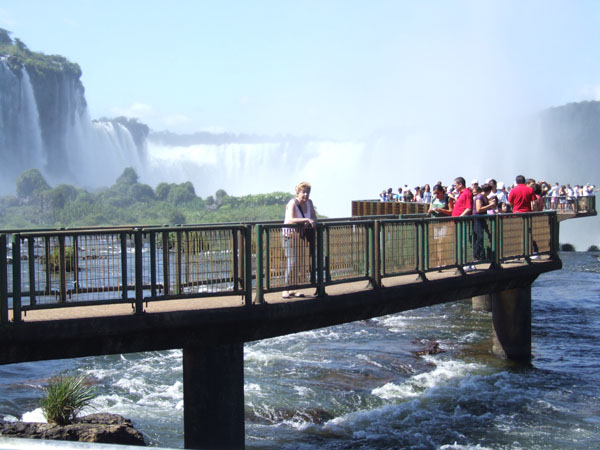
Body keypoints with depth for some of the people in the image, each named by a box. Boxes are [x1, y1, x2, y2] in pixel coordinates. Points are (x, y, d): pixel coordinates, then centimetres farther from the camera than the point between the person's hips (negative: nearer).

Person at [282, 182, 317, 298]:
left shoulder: (309, 202, 2)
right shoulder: (292, 203, -19)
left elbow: (314, 218, 8)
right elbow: (290, 220, -34)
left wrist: (312, 221, -15)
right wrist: (306, 220, -40)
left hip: (301, 236, 7)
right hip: (290, 235, -7)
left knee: (300, 263, 4)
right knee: (292, 262, -15)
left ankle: (293, 290, 10)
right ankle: (286, 290, -10)